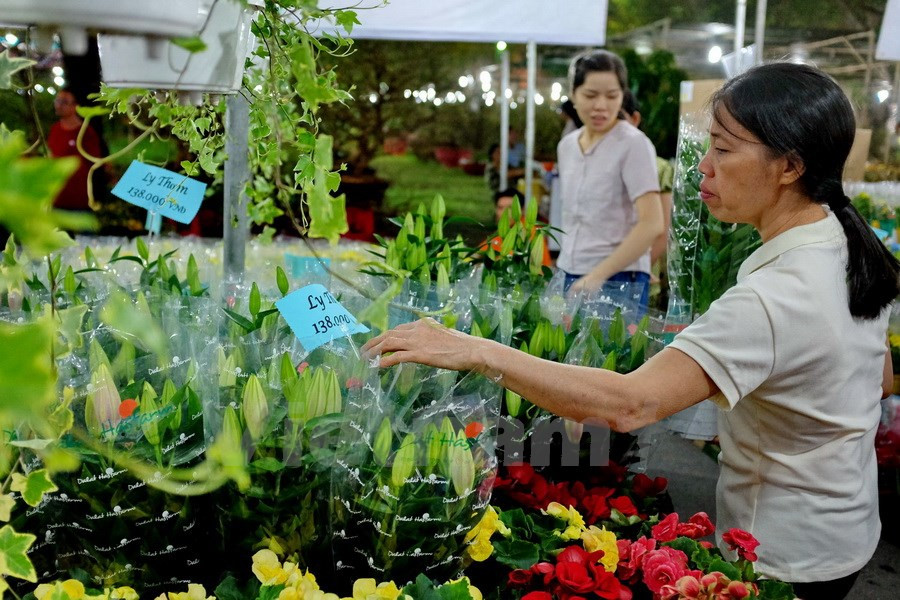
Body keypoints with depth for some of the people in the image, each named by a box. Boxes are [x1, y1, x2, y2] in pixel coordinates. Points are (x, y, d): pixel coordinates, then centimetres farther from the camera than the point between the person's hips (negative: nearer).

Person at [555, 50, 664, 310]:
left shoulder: (633, 144, -9)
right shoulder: (566, 145, 10)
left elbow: (651, 224, -17)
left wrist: (597, 276, -19)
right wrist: (565, 272, 13)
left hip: (618, 280, -6)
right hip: (572, 278, 6)